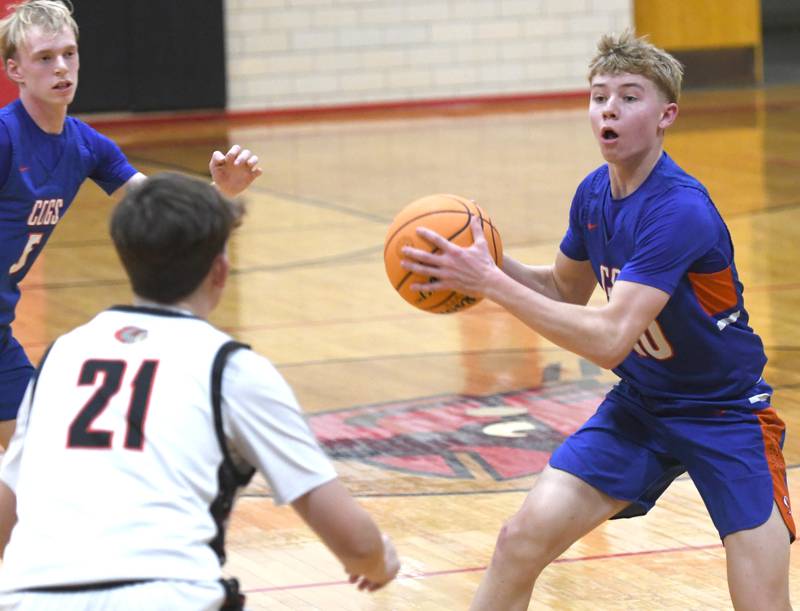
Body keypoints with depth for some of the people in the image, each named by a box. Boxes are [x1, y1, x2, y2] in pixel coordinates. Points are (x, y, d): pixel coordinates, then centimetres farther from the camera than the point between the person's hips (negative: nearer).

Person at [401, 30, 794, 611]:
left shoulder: (681, 211, -28)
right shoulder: (594, 193, -3)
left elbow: (609, 340, -35)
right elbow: (567, 290, 15)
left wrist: (490, 282, -34)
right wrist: (491, 264, -6)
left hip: (726, 412, -6)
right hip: (639, 405, 6)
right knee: (524, 536, -9)